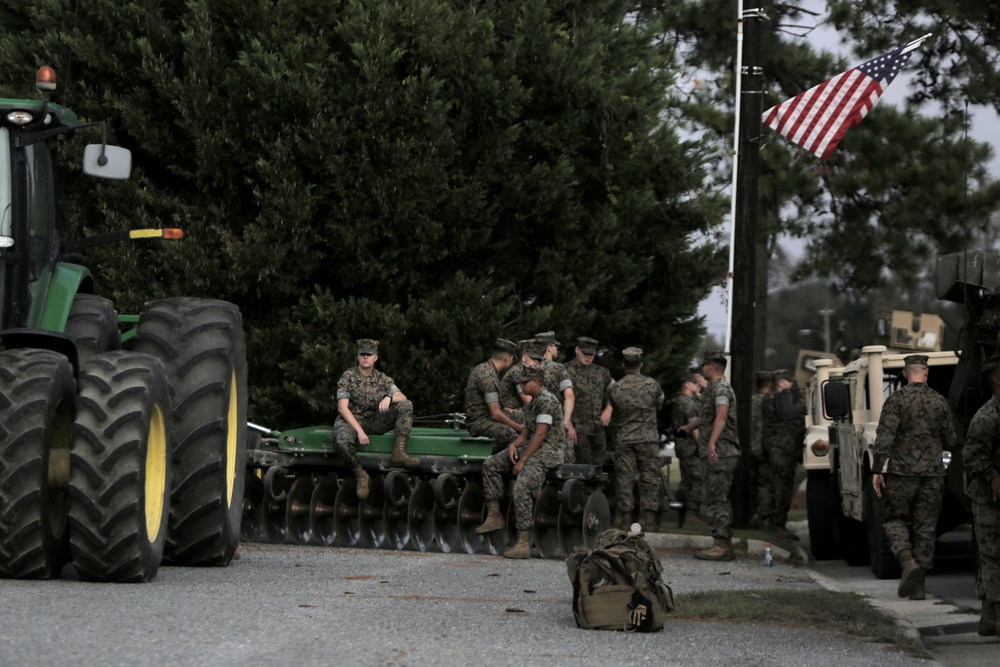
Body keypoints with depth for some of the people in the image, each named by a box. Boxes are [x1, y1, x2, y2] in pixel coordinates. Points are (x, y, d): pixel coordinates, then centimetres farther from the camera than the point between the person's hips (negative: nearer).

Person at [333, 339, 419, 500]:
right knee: (343, 439, -41)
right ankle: (360, 474, -19)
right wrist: (359, 430, -22)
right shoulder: (348, 377, -4)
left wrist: (389, 398, -23)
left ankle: (398, 452, -26)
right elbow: (342, 408, -12)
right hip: (351, 420, -4)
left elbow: (402, 397, 1)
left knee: (406, 406, -13)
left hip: (374, 422, 4)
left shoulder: (382, 378, 9)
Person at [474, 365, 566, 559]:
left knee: (520, 488, -25)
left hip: (547, 451, -11)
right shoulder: (533, 402, 18)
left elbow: (540, 435, -20)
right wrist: (514, 444, 0)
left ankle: (523, 544, -23)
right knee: (491, 465, 5)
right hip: (531, 447, 11)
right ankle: (494, 516, 5)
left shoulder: (546, 401, -15)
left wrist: (522, 461, -18)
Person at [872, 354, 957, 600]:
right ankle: (918, 584, 6)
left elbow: (884, 437, -15)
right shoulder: (940, 402, 3)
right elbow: (950, 441, 8)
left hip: (902, 472, -2)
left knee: (896, 520, 11)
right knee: (925, 528, 7)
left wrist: (877, 470, -12)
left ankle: (907, 561, -16)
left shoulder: (897, 400, -7)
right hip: (932, 474, 2)